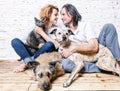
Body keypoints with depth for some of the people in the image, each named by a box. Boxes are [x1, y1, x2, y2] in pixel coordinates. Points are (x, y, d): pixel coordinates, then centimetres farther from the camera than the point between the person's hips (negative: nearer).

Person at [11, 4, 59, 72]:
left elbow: (56, 45, -9)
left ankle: (26, 64, -23)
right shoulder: (39, 26, 8)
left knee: (50, 45, -33)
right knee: (15, 41, -14)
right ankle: (28, 61, -34)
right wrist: (38, 46, -17)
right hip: (33, 53, 2)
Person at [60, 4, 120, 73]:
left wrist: (73, 48, -28)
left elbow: (94, 47, -20)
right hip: (84, 62, 1)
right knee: (65, 63, -33)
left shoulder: (85, 26, -4)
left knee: (109, 27, -14)